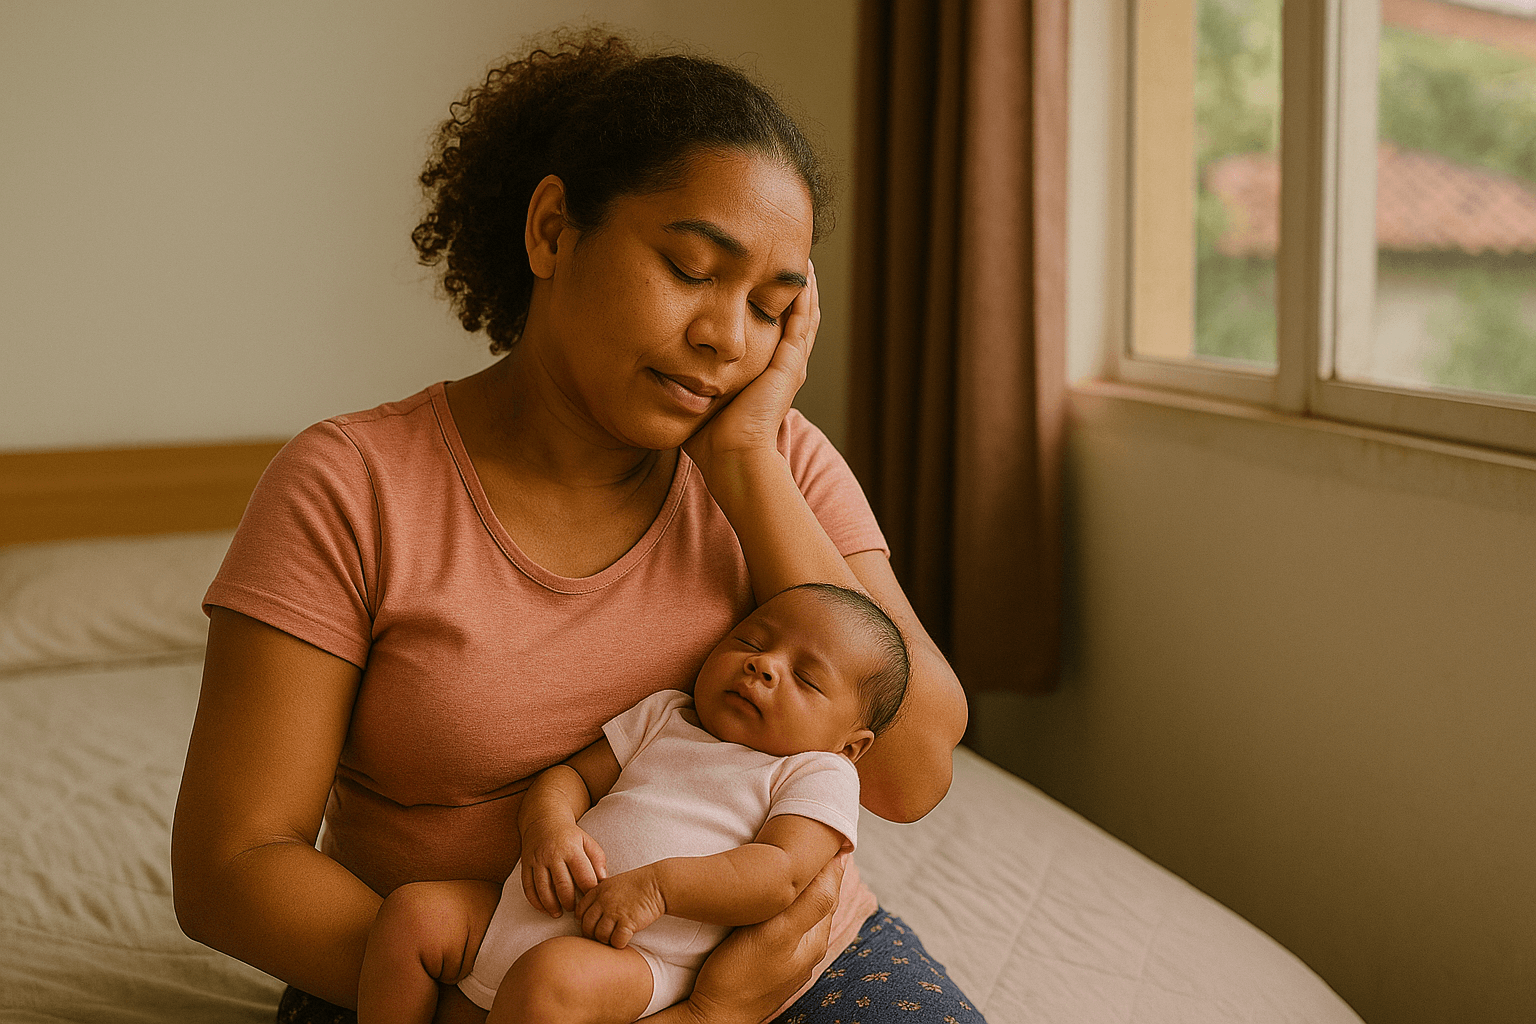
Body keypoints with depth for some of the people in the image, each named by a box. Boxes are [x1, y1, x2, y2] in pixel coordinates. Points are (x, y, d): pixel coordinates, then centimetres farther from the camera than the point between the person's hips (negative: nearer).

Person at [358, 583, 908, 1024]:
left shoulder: (820, 775, 5)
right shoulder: (663, 715, 22)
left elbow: (781, 874, -10)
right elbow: (573, 774, 16)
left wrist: (657, 885, -22)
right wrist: (548, 825, -8)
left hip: (638, 955, -6)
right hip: (528, 910, 7)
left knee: (550, 976, -36)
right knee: (413, 910, -11)